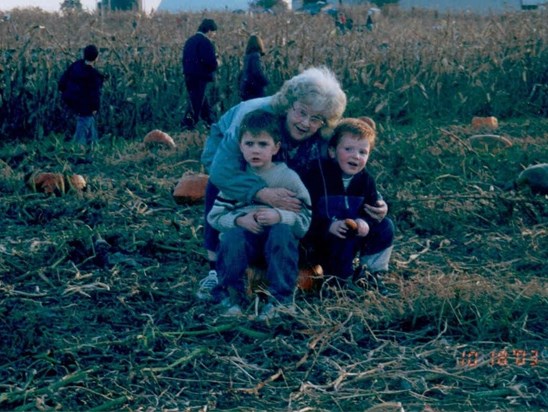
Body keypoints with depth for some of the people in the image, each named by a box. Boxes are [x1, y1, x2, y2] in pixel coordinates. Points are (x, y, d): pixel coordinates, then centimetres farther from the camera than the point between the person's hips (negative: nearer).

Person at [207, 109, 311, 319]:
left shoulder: (288, 177, -6)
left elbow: (305, 219, -11)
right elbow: (214, 216, -3)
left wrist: (279, 216, -30)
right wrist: (239, 219, -22)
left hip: (278, 246, -1)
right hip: (244, 243, 1)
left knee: (283, 230, -32)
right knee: (232, 235, -31)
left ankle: (280, 298, -23)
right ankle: (230, 293, -13)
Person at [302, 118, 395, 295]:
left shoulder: (365, 179, 0)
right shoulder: (319, 174, -19)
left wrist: (365, 222, -20)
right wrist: (328, 226, -33)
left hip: (352, 232, 6)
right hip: (321, 238, -6)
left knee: (385, 226, -4)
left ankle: (371, 272, 9)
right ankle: (341, 279, -11)